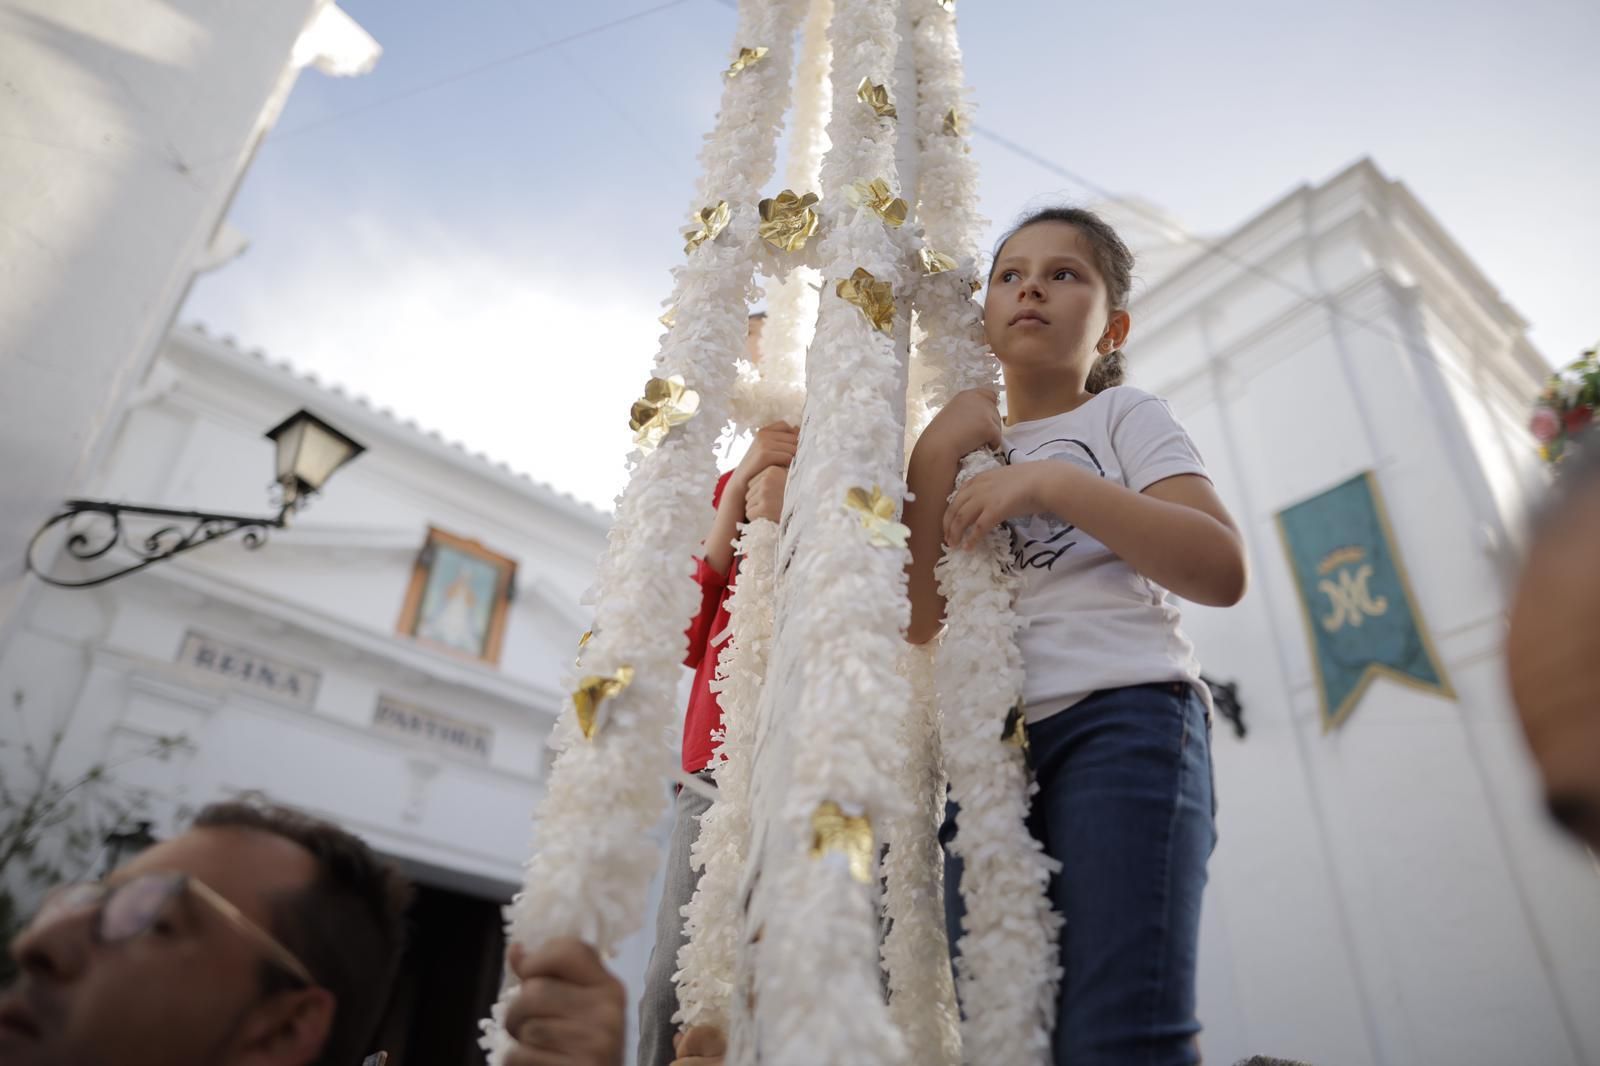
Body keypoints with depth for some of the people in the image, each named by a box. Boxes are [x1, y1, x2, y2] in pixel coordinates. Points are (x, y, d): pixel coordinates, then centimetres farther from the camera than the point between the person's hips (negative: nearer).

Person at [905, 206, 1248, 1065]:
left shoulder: (1123, 416, 13)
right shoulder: (967, 443, 21)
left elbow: (1223, 570, -5)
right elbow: (920, 621, 6)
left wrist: (1054, 482, -11)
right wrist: (934, 458, 0)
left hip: (1123, 717, -3)